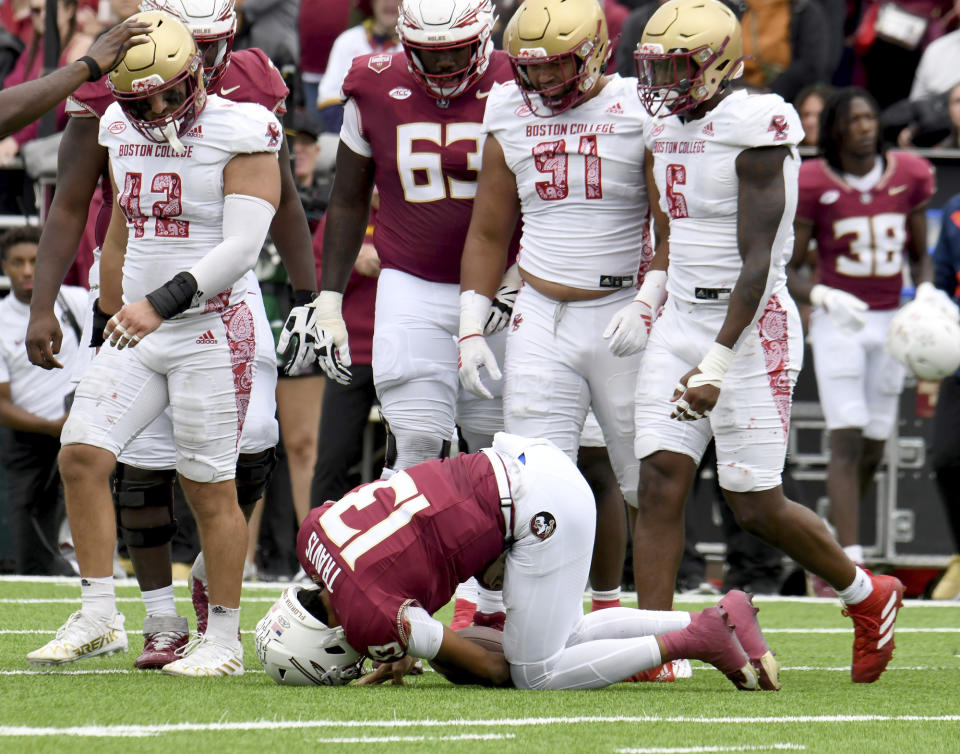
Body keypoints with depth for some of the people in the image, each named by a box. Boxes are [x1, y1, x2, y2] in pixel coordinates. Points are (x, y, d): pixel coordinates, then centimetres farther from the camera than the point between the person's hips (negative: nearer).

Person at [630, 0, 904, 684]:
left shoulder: (754, 130, -16)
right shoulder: (669, 132, 9)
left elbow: (757, 263, -20)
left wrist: (717, 363, -25)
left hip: (751, 327, -7)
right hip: (682, 319, 7)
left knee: (756, 506, -2)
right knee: (660, 482, -6)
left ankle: (867, 596, 22)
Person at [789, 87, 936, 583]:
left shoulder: (908, 176, 2)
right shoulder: (813, 185, -8)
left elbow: (919, 255, 12)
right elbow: (787, 270, -5)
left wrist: (926, 292, -8)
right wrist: (824, 297, -24)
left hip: (891, 321, 4)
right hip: (837, 321, -4)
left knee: (874, 449, 6)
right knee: (847, 438, -15)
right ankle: (849, 563, -19)